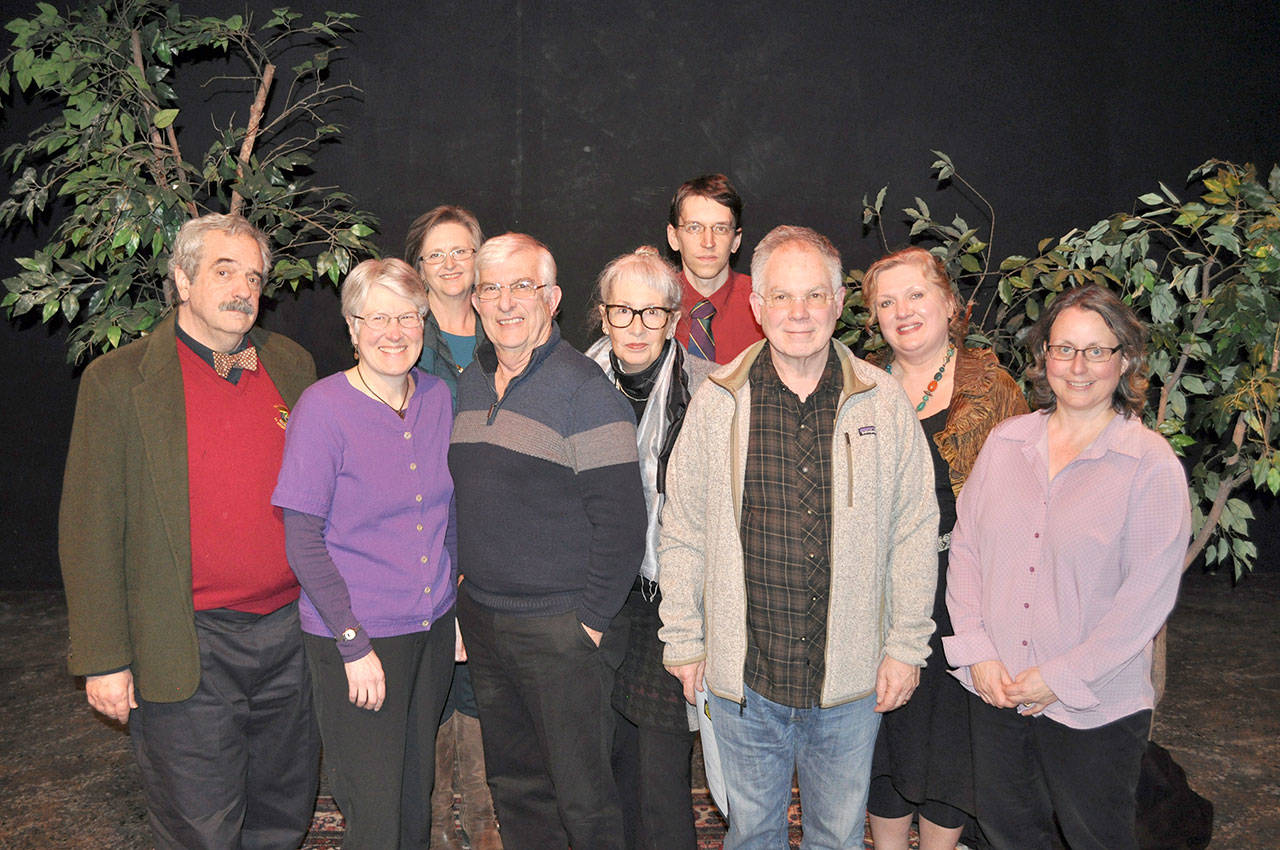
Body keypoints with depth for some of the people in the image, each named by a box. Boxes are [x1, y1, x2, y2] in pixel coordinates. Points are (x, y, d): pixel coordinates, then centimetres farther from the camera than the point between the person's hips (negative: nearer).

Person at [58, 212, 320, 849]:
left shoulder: (293, 366, 6)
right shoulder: (118, 380, -6)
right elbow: (90, 529, -6)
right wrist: (103, 658, -7)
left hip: (292, 633, 4)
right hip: (189, 648, -4)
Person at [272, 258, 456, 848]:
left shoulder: (436, 397, 3)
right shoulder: (323, 406, -14)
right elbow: (303, 543, -13)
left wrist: (451, 598, 10)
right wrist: (355, 643, -16)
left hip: (433, 624, 5)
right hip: (355, 634, -5)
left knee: (416, 795, 19)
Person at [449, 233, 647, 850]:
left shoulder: (584, 390, -13)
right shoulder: (469, 385, 9)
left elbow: (621, 520, -16)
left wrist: (591, 620, -14)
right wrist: (465, 592, 13)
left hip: (561, 629, -6)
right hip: (480, 617, 7)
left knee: (581, 797, 6)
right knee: (513, 785, 19)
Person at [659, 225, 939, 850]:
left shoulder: (883, 402, -3)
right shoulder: (716, 402, -5)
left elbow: (914, 531, 2)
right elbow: (682, 531, 2)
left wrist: (906, 646, 1)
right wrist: (683, 638, 2)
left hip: (851, 677, 1)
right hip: (743, 674, 0)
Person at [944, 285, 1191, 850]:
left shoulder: (1152, 464, -11)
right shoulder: (1005, 442, 1)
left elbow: (1148, 593, -14)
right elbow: (965, 546, 2)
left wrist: (1063, 677, -15)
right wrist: (976, 652, -7)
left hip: (1096, 704, -3)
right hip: (996, 687, 4)